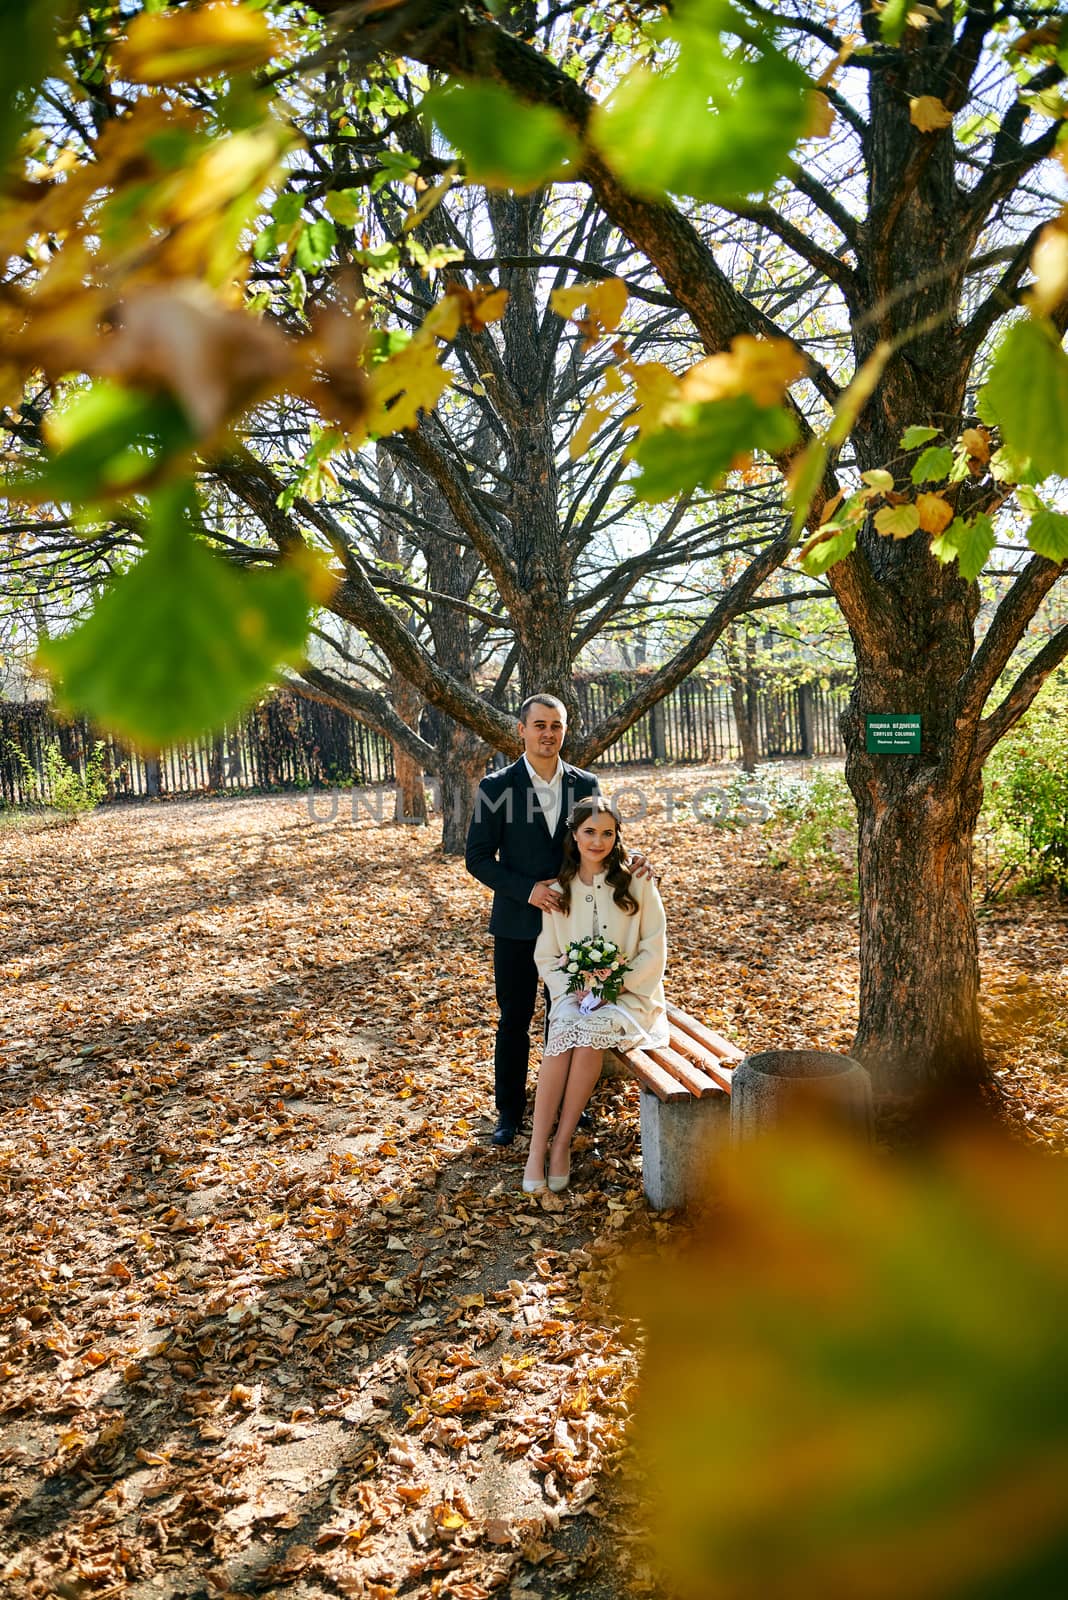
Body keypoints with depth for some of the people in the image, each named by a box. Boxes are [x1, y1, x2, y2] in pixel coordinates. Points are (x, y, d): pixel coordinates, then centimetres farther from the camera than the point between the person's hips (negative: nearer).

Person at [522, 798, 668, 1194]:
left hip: (629, 994, -2)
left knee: (588, 1037, -32)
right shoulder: (559, 890, 7)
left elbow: (654, 950, -2)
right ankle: (537, 1151, -28)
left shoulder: (637, 883, -1)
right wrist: (573, 989, -9)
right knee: (563, 1037, -30)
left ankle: (561, 1144, -22)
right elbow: (545, 957, 9)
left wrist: (614, 984, -14)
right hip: (574, 994, 2)